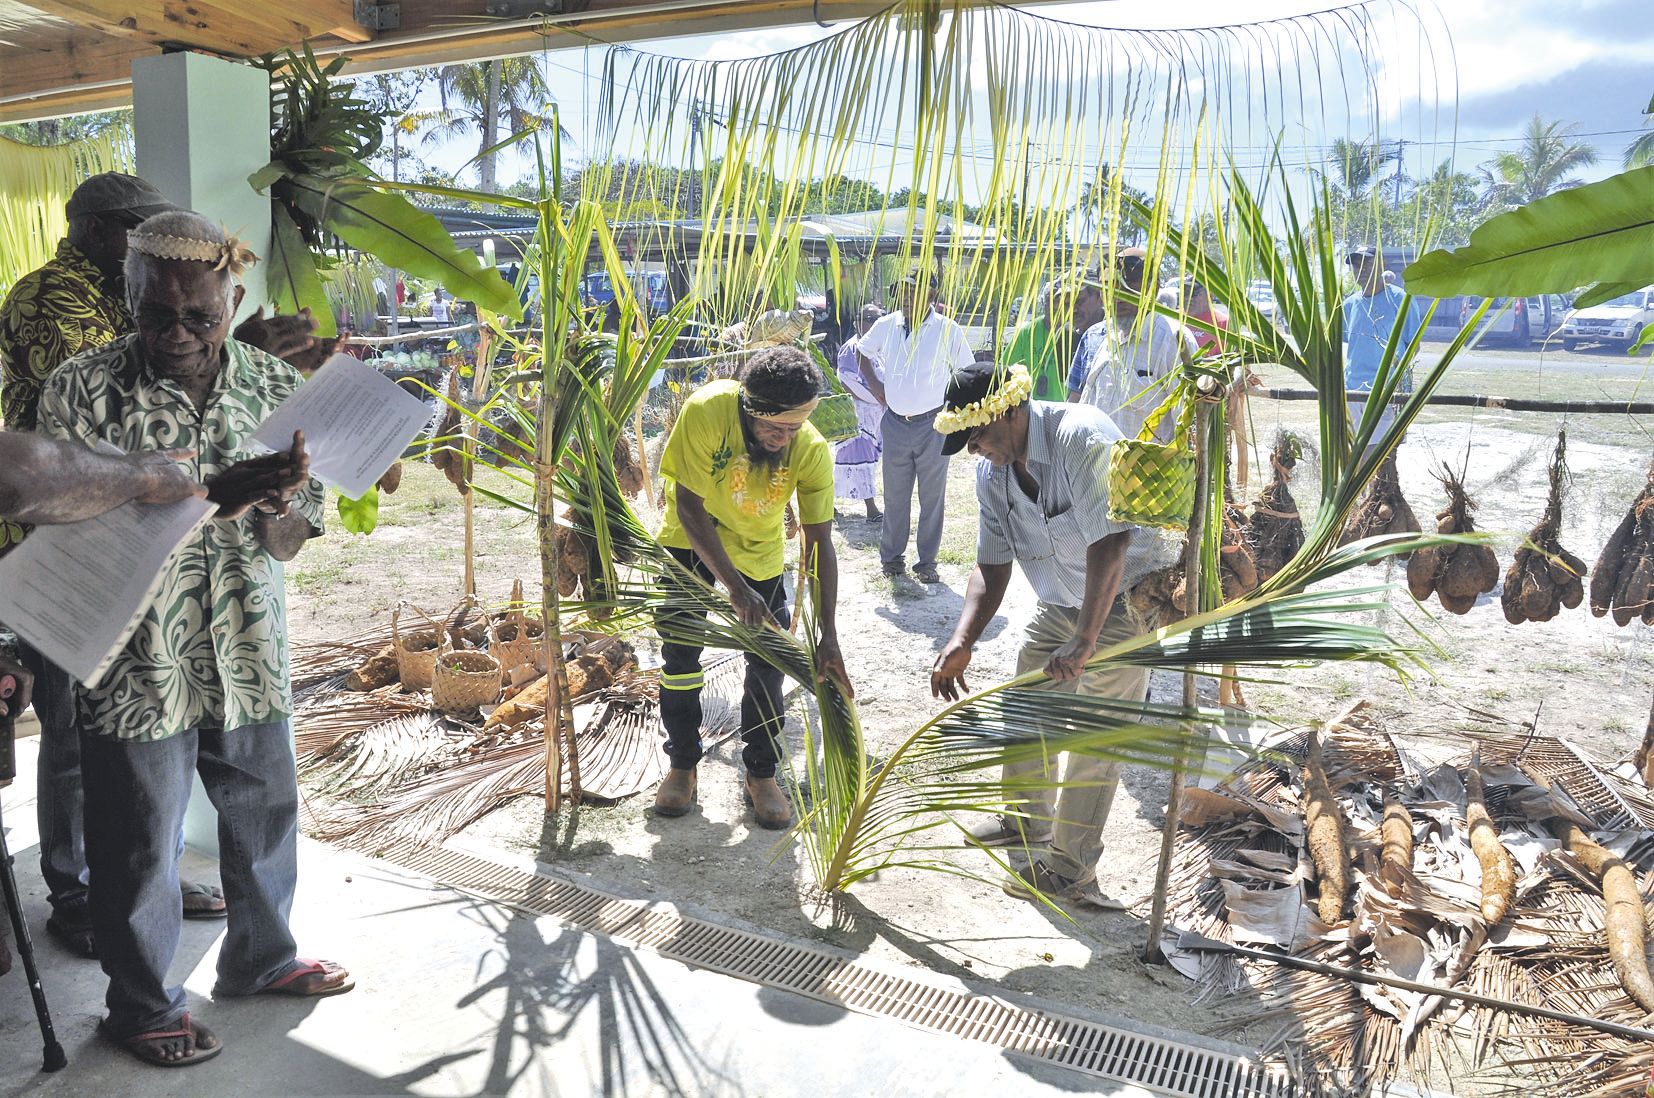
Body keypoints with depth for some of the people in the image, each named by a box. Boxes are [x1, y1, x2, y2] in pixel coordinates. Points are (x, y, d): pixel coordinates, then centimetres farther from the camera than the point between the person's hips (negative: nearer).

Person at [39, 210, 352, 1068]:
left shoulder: (275, 387, -2)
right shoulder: (82, 390, -11)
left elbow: (287, 543, -1)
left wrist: (277, 504, -26)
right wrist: (212, 495, -29)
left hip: (248, 654, 4)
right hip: (135, 665, -3)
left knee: (266, 813, 18)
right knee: (138, 845, 11)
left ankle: (261, 956, 43)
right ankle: (140, 1004, 34)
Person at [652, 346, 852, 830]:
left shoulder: (811, 450, -28)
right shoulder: (706, 412, -34)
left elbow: (819, 541, -23)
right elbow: (690, 506, -27)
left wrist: (828, 636, -27)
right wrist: (734, 587, -30)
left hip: (759, 551, 1)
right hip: (690, 539, -1)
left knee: (768, 665, -1)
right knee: (679, 654, 4)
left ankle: (761, 774, 17)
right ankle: (682, 766, 22)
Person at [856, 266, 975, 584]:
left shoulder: (949, 331, -8)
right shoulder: (886, 325, 1)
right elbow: (863, 351, 20)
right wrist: (873, 383, 7)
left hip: (933, 425, -2)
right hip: (895, 423, 2)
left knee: (932, 497, 6)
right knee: (895, 495, 11)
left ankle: (927, 562, 16)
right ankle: (891, 555, 24)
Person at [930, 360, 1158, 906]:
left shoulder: (1081, 437, -30)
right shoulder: (991, 469, -6)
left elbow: (1110, 545, -36)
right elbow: (991, 567, -4)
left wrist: (1083, 642, -38)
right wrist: (961, 643, -17)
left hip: (1126, 598, -8)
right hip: (1061, 604, 8)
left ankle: (1070, 869, 8)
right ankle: (1028, 820, 37)